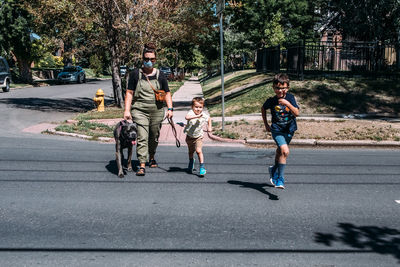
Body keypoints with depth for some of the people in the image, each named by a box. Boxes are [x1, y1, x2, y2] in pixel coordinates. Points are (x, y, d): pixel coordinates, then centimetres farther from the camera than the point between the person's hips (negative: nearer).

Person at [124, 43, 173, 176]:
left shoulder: (160, 75, 7)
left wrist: (170, 108, -3)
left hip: (157, 111, 3)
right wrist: (127, 110, -6)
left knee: (154, 137, 14)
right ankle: (142, 165, -12)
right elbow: (129, 93, 2)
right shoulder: (135, 74, 2)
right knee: (142, 138, -12)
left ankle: (151, 158, 39)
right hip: (139, 111, -2)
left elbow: (167, 93, 10)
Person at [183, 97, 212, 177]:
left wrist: (209, 127, 7)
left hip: (198, 137, -1)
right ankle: (191, 161, 50)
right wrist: (197, 116, -52)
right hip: (189, 136, 1)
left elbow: (209, 118, 12)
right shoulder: (191, 113, -24)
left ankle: (202, 167, -11)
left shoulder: (204, 116, -13)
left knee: (199, 151, -18)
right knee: (190, 151, 20)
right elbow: (187, 117, -49)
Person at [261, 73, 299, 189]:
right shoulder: (271, 101, -11)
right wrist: (266, 125, 9)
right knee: (285, 151, -23)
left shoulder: (290, 97, -10)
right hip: (277, 130, -3)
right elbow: (263, 109, 10)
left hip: (289, 130, 3)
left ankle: (274, 170, 48)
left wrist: (288, 103, -33)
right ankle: (280, 179, -16)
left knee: (280, 151, 22)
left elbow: (296, 113, -19)